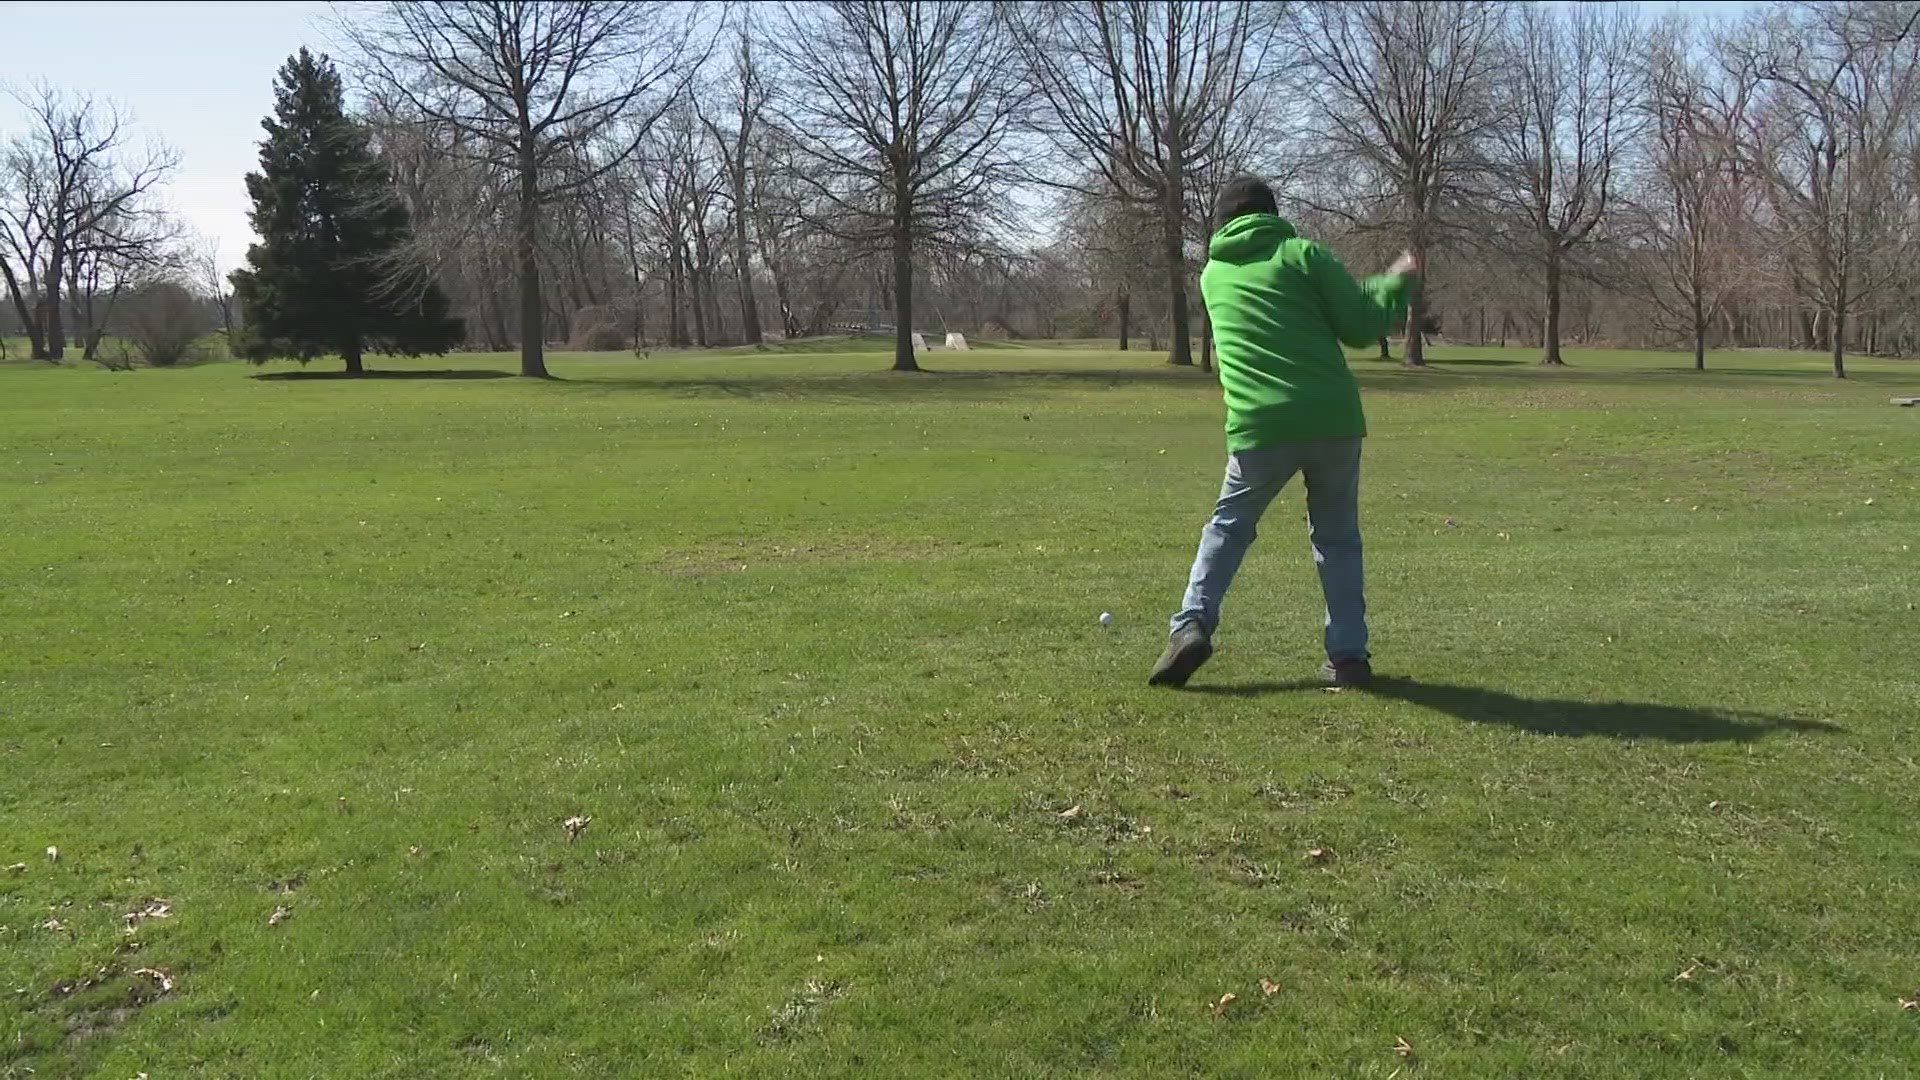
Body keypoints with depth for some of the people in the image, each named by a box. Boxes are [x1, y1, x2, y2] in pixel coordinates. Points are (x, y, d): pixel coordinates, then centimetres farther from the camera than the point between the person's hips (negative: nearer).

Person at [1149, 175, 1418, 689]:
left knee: (1229, 525, 19)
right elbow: (1361, 328, 1)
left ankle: (1193, 625, 3)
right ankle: (1348, 655, 12)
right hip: (1333, 420, -1)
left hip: (1261, 426, 1)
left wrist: (1373, 286, 30)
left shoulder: (1213, 275, 17)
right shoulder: (1302, 253, 4)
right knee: (1337, 537, 15)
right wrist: (1396, 283, 20)